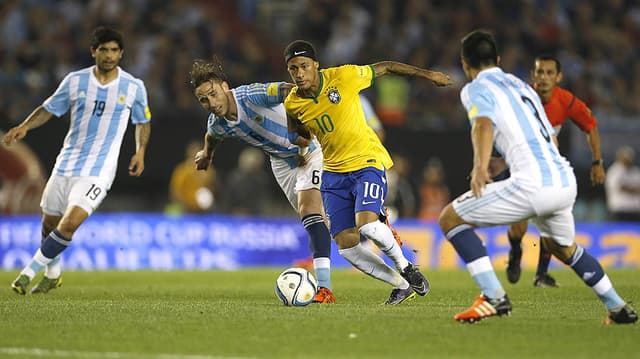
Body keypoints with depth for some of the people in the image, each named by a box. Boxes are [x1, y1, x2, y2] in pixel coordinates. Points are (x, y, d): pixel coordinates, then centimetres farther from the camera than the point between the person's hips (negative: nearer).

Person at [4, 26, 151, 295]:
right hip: (66, 163, 3)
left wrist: (140, 152, 0)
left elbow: (143, 121, 14)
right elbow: (49, 109, 9)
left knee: (69, 224, -21)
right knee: (49, 224, 11)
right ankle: (52, 274, 37)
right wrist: (24, 127, -7)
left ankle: (30, 270, -8)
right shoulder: (75, 81, 1)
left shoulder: (134, 87, -1)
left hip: (98, 172, -3)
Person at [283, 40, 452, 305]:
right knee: (346, 246, -5)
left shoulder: (343, 77, -15)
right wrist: (299, 137, -6)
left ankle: (404, 266, 2)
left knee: (367, 224, -28)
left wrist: (426, 74, 7)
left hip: (367, 162, -4)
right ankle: (402, 286, 14)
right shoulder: (292, 104, -5)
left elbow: (384, 68, -1)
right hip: (334, 172, 4)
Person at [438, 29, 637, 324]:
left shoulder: (475, 89, 6)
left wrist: (481, 166, -32)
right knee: (562, 247, 35)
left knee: (450, 218, 4)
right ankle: (618, 307, 35)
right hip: (566, 181, 8)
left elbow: (484, 124, -17)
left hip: (532, 184, -8)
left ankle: (493, 297, -8)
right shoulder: (521, 85, 28)